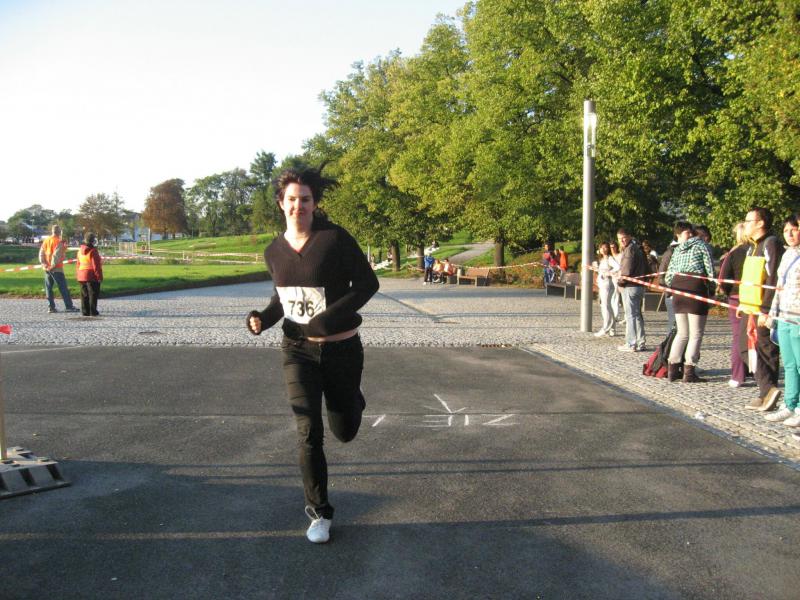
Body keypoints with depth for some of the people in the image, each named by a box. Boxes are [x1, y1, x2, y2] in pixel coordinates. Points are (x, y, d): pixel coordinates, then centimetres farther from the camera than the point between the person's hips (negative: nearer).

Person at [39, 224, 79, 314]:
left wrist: (43, 263, -2)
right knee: (63, 288, -2)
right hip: (57, 269, -6)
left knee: (49, 288, 10)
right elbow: (57, 255, -19)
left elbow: (41, 253, 5)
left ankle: (51, 307, 8)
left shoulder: (46, 240, 10)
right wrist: (53, 265, -16)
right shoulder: (59, 242, -10)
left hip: (47, 268, 6)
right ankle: (69, 306, -1)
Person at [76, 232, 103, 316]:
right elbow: (96, 265, -15)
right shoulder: (93, 251, -14)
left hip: (81, 276, 8)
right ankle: (93, 312, -3)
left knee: (84, 295, 11)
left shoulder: (80, 251, 11)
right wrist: (99, 276, -11)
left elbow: (78, 264, 16)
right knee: (93, 294, -2)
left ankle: (85, 312, 12)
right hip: (91, 276, -7)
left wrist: (78, 274, 21)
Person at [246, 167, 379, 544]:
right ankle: (319, 513, 17)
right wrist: (264, 318, -4)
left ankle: (352, 397, 49)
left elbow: (367, 283, -12)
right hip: (298, 351, 2)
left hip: (341, 348, -2)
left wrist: (331, 315, -23)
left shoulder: (335, 238, -14)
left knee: (344, 431, 12)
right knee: (308, 433, -3)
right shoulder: (274, 252, 1)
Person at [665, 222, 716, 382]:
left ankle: (672, 369, 10)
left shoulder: (677, 250, 15)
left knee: (682, 333, 14)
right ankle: (689, 372, -3)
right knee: (696, 334, 0)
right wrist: (711, 291, 7)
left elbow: (669, 274, 11)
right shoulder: (701, 245, 3)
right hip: (696, 287, -5)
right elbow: (710, 270, -3)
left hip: (678, 289, 5)